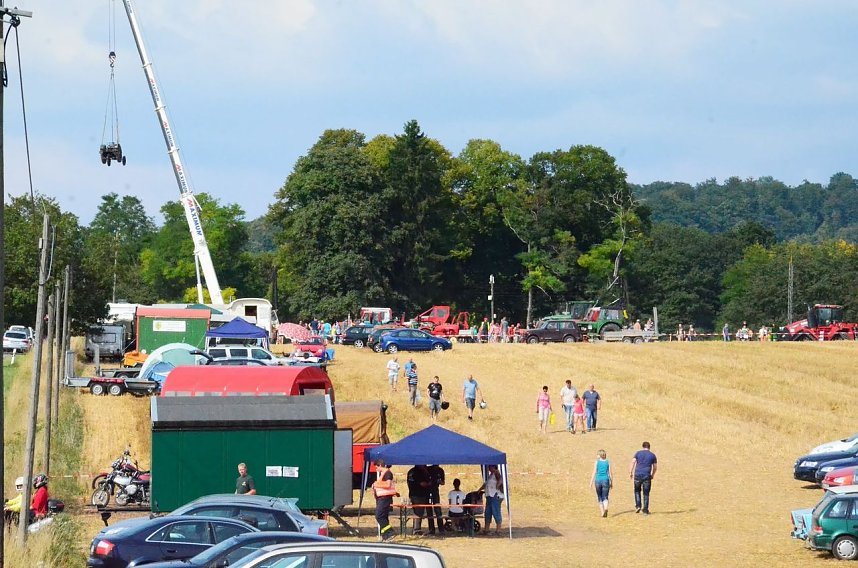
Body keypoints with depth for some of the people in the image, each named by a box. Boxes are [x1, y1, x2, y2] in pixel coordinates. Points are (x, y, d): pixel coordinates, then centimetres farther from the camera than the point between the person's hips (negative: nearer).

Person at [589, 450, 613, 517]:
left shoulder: (597, 462, 1)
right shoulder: (608, 462, 4)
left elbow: (594, 473, -3)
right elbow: (610, 473, 3)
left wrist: (591, 482, 0)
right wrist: (611, 483, 11)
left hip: (598, 480, 0)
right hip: (606, 480, 0)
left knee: (600, 498, 13)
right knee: (605, 497, -1)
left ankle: (602, 512, 14)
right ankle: (605, 508, -29)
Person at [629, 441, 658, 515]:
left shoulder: (638, 453, 6)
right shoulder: (652, 455, 8)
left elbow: (633, 462, -4)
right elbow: (655, 467, 13)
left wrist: (630, 472, -3)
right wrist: (653, 475, 28)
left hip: (638, 475, 0)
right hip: (647, 476, 0)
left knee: (637, 491, 18)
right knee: (646, 493, 6)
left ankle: (638, 506, 3)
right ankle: (645, 510, 4)